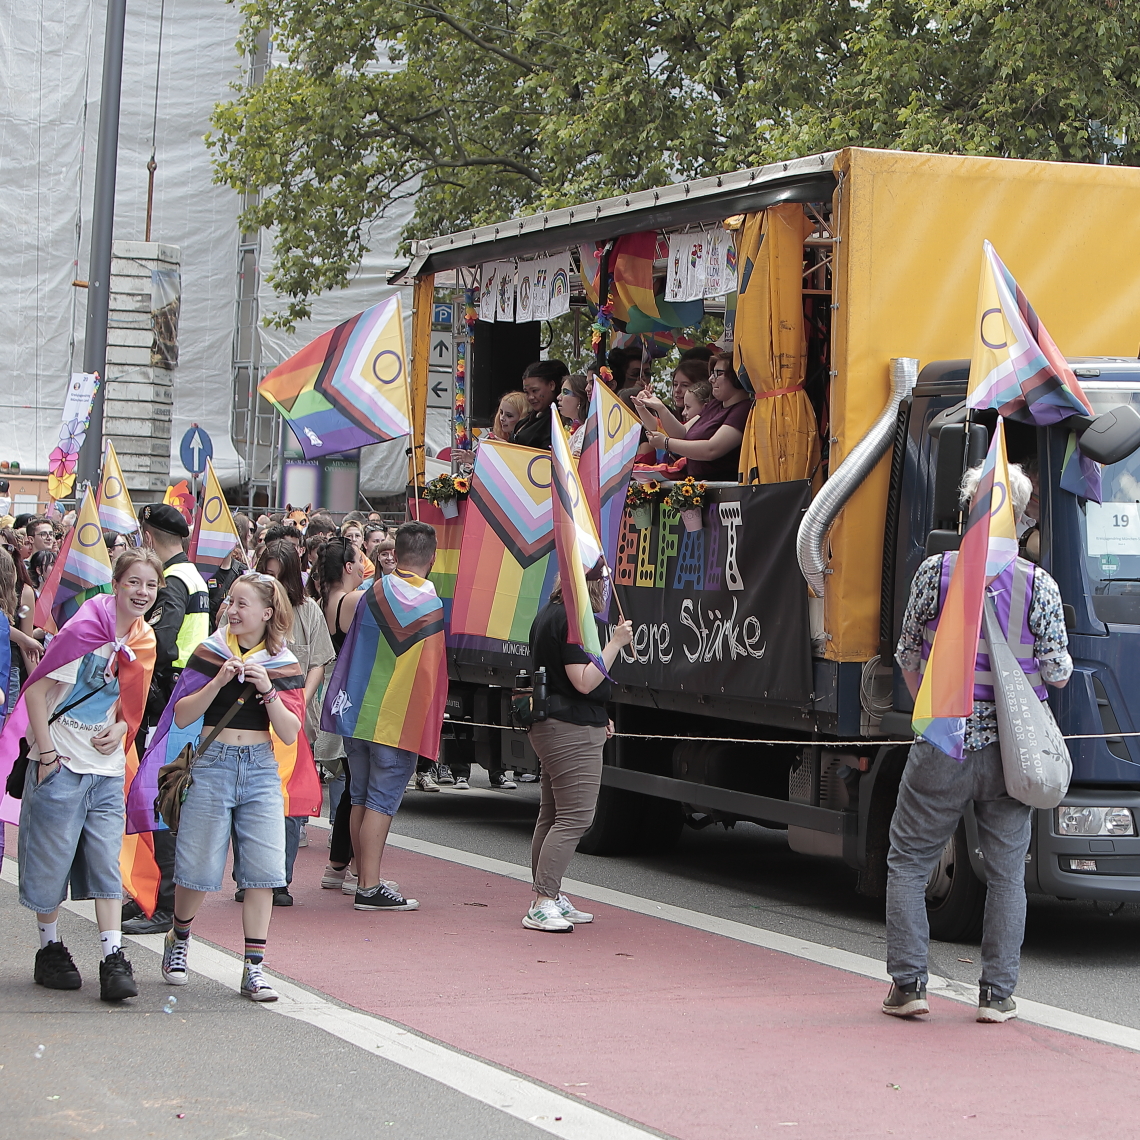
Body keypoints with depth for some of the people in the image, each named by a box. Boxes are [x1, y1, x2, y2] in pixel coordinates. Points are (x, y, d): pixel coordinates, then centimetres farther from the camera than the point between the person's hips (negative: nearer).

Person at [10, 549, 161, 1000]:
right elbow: (37, 690, -13)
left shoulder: (143, 641, 5)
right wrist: (46, 753, -15)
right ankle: (50, 949, 19)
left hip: (108, 764, 5)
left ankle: (113, 958, -2)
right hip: (62, 761, -5)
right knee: (52, 857, 4)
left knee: (106, 859, 0)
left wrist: (121, 727, -1)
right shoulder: (85, 629, -14)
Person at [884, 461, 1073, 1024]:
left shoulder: (935, 572, -4)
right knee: (1007, 873, 10)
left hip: (944, 743, -1)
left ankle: (908, 984, 7)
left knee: (908, 861, 11)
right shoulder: (1040, 586, -5)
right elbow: (1058, 673, -2)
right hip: (1013, 747, 1)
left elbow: (907, 657, 5)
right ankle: (997, 993, 10)